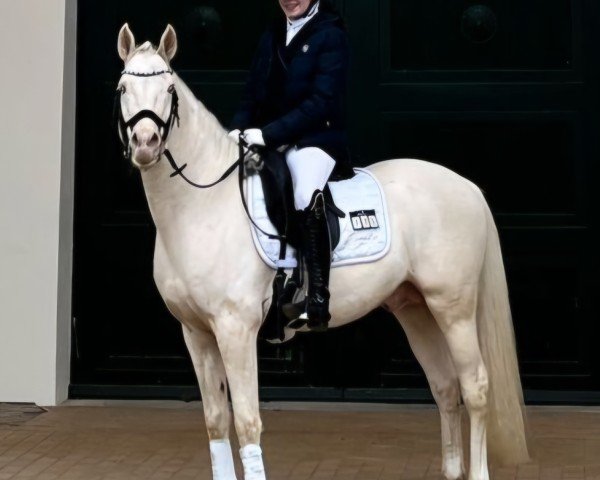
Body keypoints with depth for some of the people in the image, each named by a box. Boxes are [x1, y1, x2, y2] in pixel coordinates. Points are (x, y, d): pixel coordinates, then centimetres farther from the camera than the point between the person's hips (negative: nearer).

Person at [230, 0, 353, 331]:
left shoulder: (330, 35, -4)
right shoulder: (272, 37, 15)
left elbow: (322, 101, -14)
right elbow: (253, 93, 16)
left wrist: (269, 133, -21)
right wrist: (239, 127, -5)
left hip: (315, 139, -8)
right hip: (268, 141, 8)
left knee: (306, 192, -35)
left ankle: (317, 300, -35)